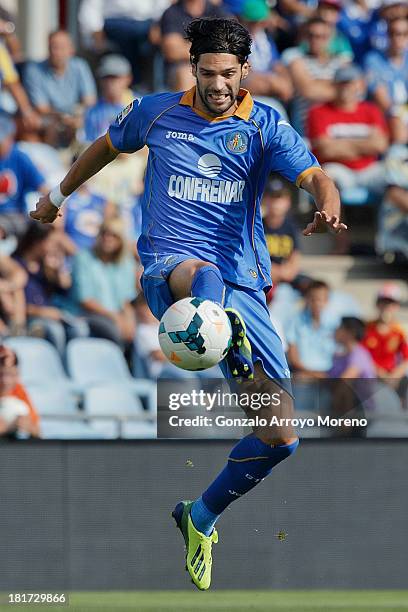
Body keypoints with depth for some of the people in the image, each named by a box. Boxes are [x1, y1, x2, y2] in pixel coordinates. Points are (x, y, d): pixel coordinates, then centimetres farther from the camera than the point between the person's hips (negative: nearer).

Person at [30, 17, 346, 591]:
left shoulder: (266, 127, 3)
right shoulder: (156, 112, 6)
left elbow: (316, 178, -12)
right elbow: (107, 146, 27)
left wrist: (328, 209, -36)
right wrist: (60, 194, 38)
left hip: (243, 284, 2)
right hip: (168, 269, -2)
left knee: (280, 438, -1)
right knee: (201, 274, -44)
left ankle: (202, 517, 23)